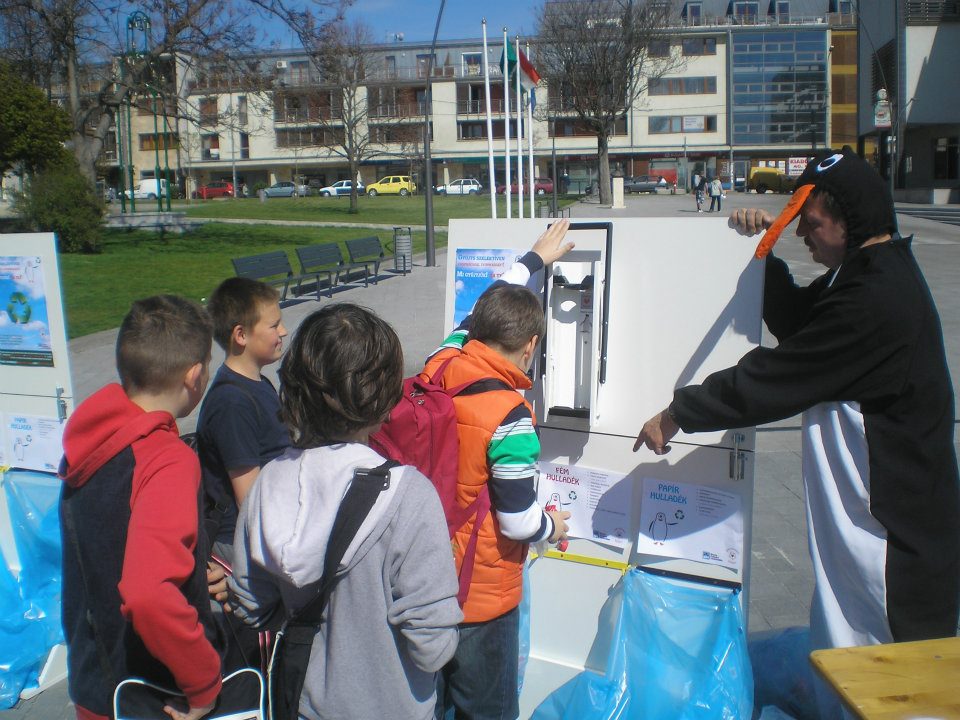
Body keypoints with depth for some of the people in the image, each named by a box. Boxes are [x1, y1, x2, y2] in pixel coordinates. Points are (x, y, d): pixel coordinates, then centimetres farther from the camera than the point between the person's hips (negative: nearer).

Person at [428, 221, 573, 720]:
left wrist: (536, 257, 24)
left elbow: (481, 312, 11)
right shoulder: (510, 419, -26)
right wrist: (554, 527, 2)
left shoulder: (440, 366, -7)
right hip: (481, 599, -7)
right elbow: (519, 523, -21)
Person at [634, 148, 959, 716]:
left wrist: (679, 414, -12)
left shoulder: (876, 298, -25)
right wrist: (765, 249, 8)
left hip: (892, 526, -10)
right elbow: (796, 320, 20)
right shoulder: (874, 273, 8)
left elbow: (776, 377, -23)